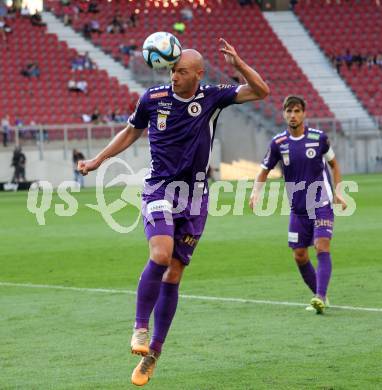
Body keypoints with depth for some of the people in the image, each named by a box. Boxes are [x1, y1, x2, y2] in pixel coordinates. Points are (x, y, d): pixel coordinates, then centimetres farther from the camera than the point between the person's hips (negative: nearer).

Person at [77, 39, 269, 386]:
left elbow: (261, 91, -6)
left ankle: (153, 352, 11)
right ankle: (140, 328, -12)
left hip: (195, 195, 1)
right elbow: (131, 132, 17)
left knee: (174, 274, 3)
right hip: (159, 189, -1)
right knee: (161, 255, -26)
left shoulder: (212, 98, -2)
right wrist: (98, 160, 14)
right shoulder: (153, 98, -1)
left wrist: (238, 64, -20)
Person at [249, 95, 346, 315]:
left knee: (322, 248, -18)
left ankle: (321, 298, -26)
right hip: (298, 209, 3)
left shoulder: (319, 137, -5)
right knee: (300, 256, 3)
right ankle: (320, 297, 19)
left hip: (322, 204, -3)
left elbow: (334, 164, 11)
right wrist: (256, 194, -7)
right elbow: (265, 170, 10)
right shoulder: (278, 143, -1)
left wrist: (338, 192, 3)